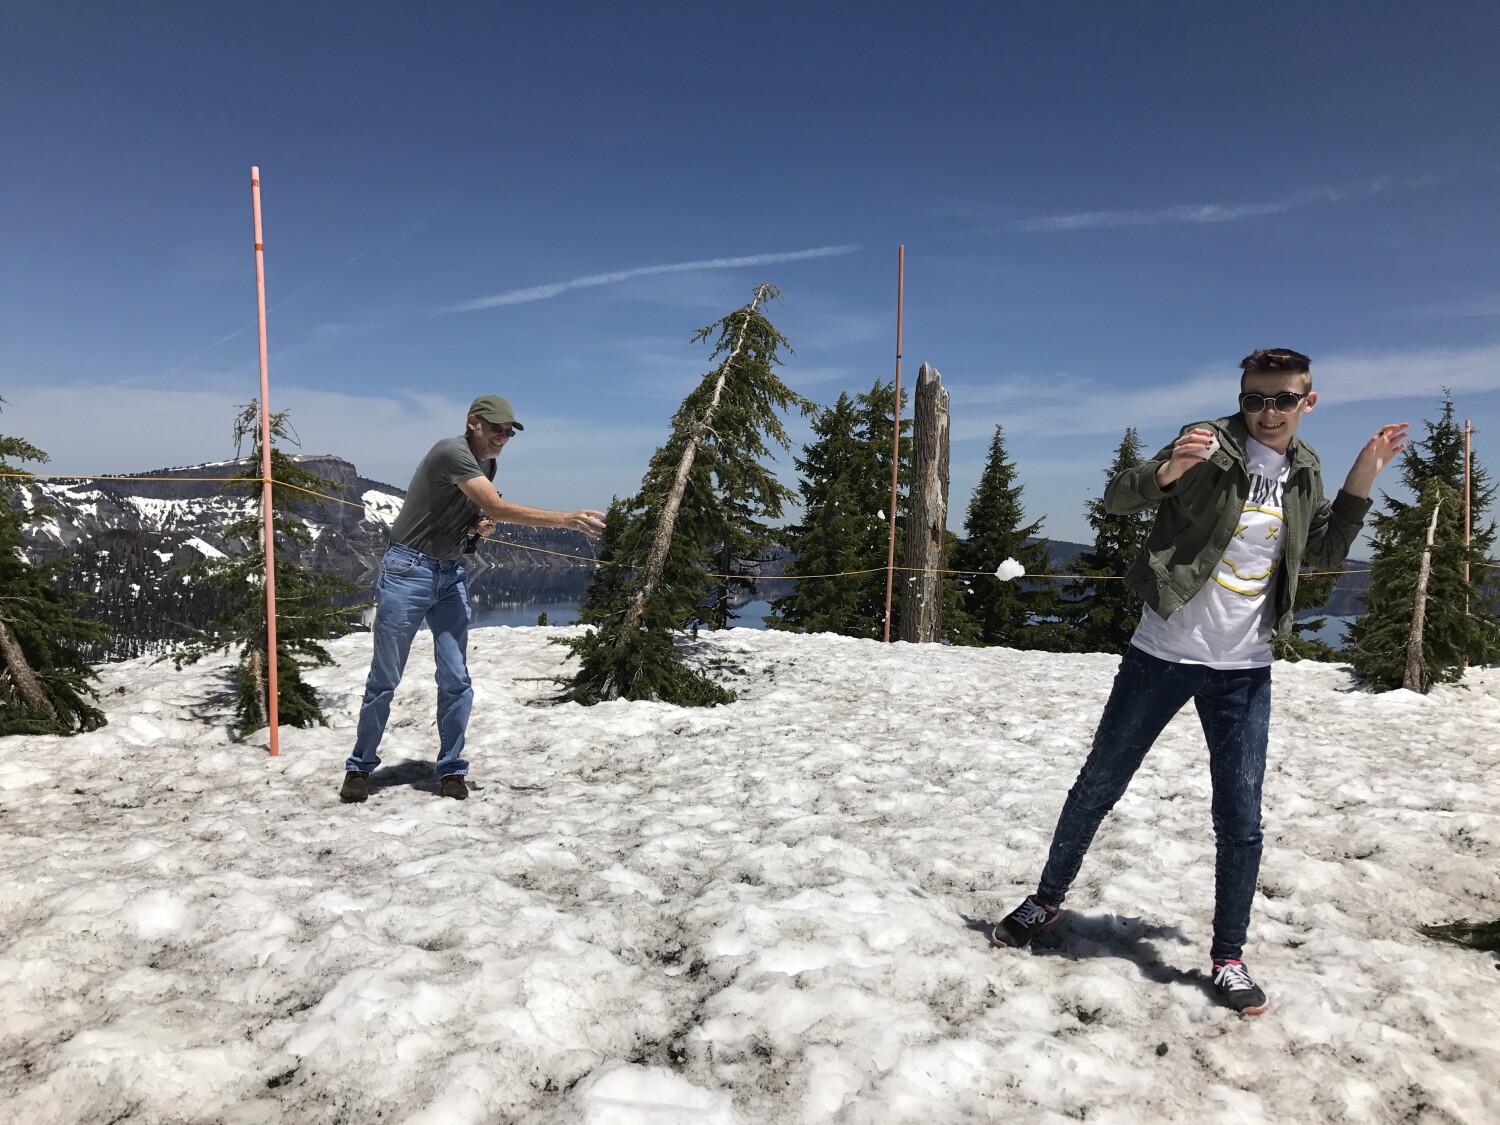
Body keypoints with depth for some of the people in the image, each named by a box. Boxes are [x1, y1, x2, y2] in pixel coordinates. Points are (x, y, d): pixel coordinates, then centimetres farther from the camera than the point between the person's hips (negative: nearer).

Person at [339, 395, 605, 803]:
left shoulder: (486, 464, 8)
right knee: (384, 678, 3)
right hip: (408, 570, -7)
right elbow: (499, 509, -29)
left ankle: (451, 769, 11)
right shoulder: (452, 452, -19)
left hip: (452, 575, 7)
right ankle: (360, 766, 18)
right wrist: (569, 520, -33)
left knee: (456, 680, -1)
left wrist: (481, 526, -3)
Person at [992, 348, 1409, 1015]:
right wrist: (1167, 470, -33)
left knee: (1240, 822, 5)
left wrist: (1362, 479, 6)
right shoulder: (1212, 446, -9)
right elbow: (1116, 499, -12)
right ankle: (1048, 899, 28)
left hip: (1245, 669, 3)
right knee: (1098, 786, 8)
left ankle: (1228, 956, 23)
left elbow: (1323, 554, 18)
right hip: (1163, 654, -3)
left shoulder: (1303, 472, 7)